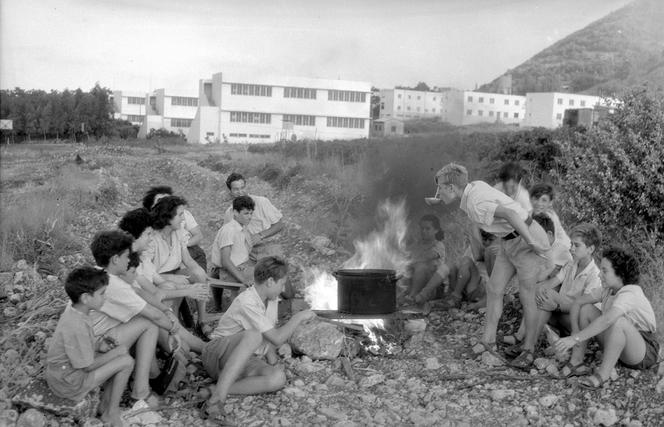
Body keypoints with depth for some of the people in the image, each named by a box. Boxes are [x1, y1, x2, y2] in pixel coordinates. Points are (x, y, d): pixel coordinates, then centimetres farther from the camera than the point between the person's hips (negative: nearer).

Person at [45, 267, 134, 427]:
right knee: (126, 361, -12)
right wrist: (116, 352, -11)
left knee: (122, 349, 7)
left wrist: (98, 346, -4)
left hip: (64, 367, 9)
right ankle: (111, 413, 3)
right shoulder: (77, 327, -32)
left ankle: (106, 404, 13)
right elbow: (88, 366, -23)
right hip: (69, 383, -9)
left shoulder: (73, 310, -3)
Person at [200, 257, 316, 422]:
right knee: (254, 335, -39)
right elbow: (277, 338, -24)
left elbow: (270, 334, 14)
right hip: (218, 355, -7)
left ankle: (222, 389, -24)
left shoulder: (271, 299, 6)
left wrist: (272, 358, -3)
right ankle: (218, 398, -41)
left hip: (245, 361, 7)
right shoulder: (247, 302, -22)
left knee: (279, 378, -23)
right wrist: (298, 317, -12)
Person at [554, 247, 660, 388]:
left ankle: (602, 374, -29)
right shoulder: (607, 289, -2)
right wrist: (575, 331, -15)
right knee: (586, 308, -2)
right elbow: (577, 302, 1)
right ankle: (576, 361, -4)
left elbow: (607, 320, -43)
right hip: (616, 345, 8)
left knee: (618, 321, -38)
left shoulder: (630, 293, -27)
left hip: (645, 352, -8)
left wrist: (575, 339, -46)